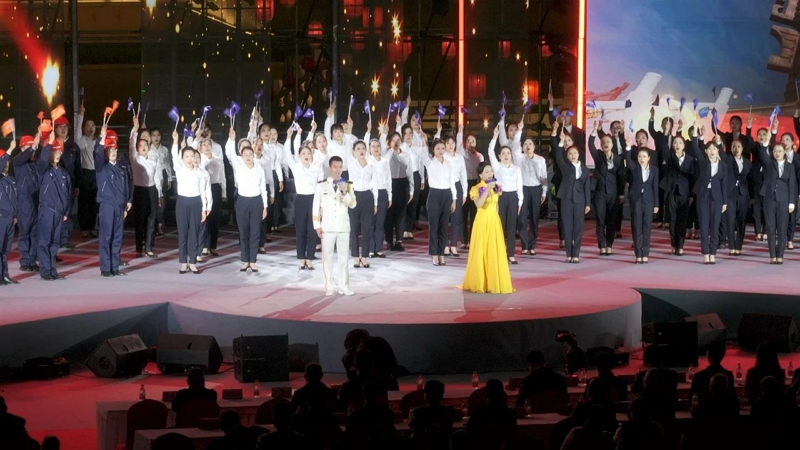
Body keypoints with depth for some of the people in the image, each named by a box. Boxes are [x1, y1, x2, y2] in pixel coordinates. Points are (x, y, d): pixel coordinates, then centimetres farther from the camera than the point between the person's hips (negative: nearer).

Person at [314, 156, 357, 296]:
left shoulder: (347, 185, 5)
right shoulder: (322, 185, 0)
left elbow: (352, 204, -5)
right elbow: (316, 206, 2)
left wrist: (344, 192, -20)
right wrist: (317, 225, -3)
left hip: (343, 226, 1)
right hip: (327, 226, -1)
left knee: (343, 257, 3)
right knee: (328, 257, 1)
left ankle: (343, 285, 8)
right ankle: (330, 286, 6)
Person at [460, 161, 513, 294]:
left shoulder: (495, 187, 9)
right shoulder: (477, 188, -9)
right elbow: (478, 204, -25)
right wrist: (487, 189, -28)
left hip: (494, 222, 5)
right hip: (482, 222, -5)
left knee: (495, 252, 5)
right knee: (481, 251, -2)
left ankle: (494, 282, 12)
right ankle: (479, 283, 5)